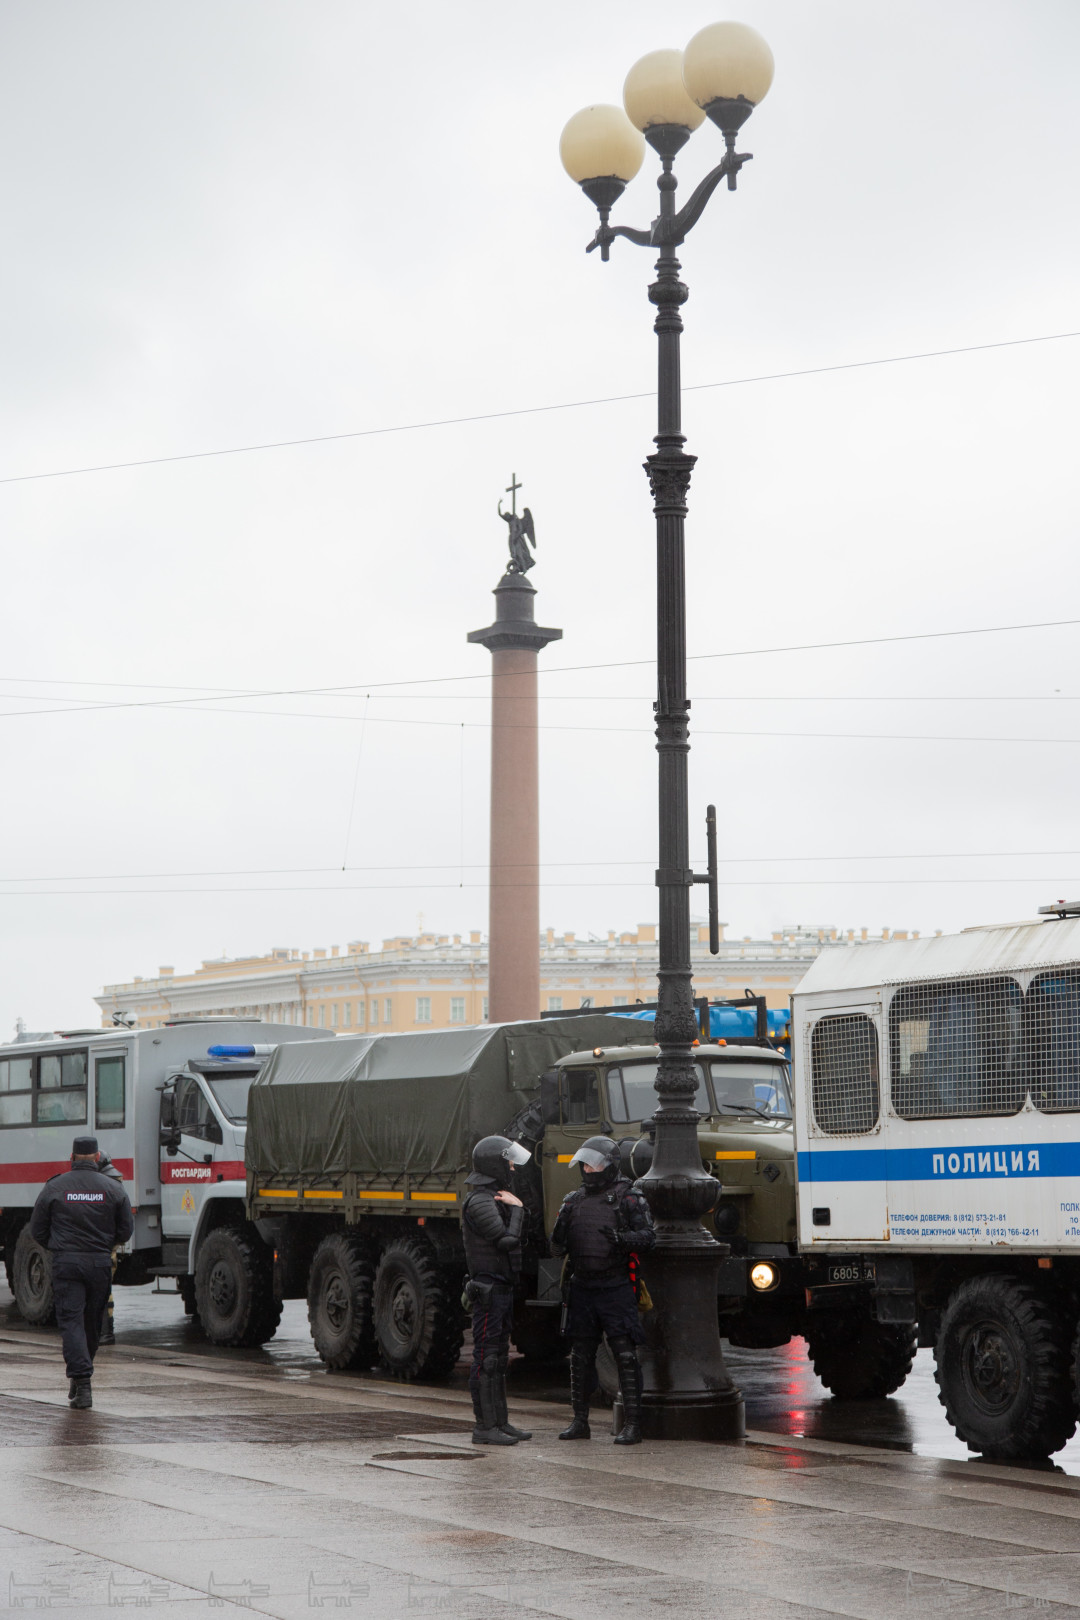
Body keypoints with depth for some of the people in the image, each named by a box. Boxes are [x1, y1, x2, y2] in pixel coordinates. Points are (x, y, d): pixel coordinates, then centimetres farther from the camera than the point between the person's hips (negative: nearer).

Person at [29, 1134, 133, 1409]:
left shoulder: (54, 1187, 0)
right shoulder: (113, 1188, 2)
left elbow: (37, 1230, 5)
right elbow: (126, 1230, 6)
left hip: (65, 1263, -2)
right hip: (100, 1263, 2)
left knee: (71, 1321, -3)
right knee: (92, 1322, 15)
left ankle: (82, 1383, -16)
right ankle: (79, 1381, 28)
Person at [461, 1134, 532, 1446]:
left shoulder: (495, 1199, 19)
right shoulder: (480, 1202, -15)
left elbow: (517, 1239, 19)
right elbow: (508, 1240, -20)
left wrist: (514, 1208, 6)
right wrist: (517, 1208, -10)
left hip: (502, 1289, 11)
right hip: (489, 1289, -11)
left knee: (498, 1358, 13)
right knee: (487, 1357, -8)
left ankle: (500, 1422, 18)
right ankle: (484, 1426, -6)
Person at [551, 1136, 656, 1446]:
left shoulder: (628, 1198, -2)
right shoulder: (573, 1200, 14)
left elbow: (648, 1236, -9)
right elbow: (558, 1249, 15)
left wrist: (620, 1239, -26)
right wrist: (559, 1239, -9)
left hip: (616, 1288, -5)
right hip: (582, 1288, 5)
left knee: (625, 1356, -7)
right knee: (580, 1356, 9)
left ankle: (632, 1424, -4)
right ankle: (580, 1421, 18)